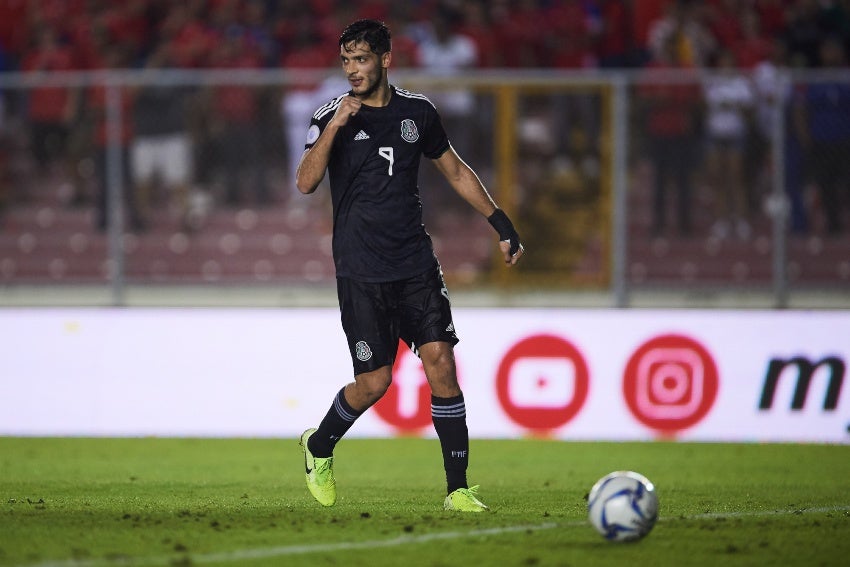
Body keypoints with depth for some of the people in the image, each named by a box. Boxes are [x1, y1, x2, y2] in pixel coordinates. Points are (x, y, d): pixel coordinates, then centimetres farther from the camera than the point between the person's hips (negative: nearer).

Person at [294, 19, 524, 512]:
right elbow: (306, 183, -16)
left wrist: (501, 222, 17)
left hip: (416, 266, 3)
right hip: (361, 273, -3)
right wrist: (335, 126, -25)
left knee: (441, 364, -8)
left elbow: (455, 171, 19)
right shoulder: (330, 118, -3)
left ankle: (458, 489, -4)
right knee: (374, 381, -4)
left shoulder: (417, 112, 6)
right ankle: (319, 448, 26)